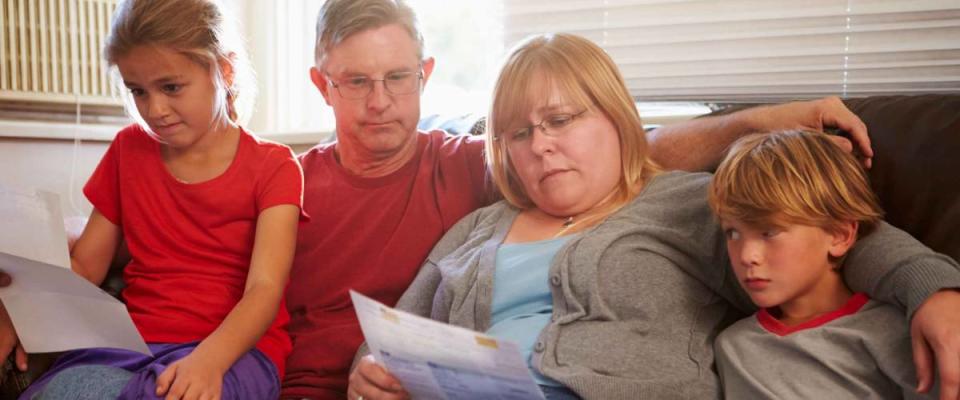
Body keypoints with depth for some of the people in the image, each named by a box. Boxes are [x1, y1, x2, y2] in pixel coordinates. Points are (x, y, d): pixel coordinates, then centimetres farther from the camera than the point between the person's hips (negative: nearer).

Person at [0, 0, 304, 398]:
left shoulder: (272, 167, 0)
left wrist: (209, 359, -32)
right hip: (131, 344, 4)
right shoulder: (129, 150, 14)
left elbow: (265, 289, -13)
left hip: (236, 348, -4)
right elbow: (83, 266, 14)